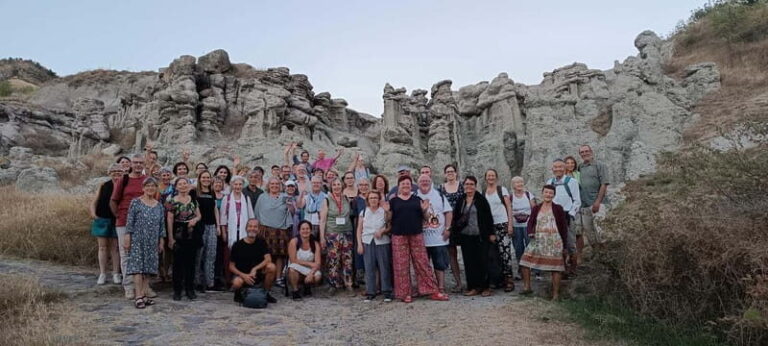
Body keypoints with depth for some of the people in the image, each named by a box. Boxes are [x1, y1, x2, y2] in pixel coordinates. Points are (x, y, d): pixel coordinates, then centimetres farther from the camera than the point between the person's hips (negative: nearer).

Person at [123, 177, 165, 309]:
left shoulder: (159, 206, 10)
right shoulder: (135, 202, -1)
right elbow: (129, 221, -4)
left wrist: (161, 241, 10)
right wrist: (127, 238, -10)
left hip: (152, 242, 4)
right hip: (137, 240, -4)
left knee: (148, 267, 5)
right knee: (137, 267, -7)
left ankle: (144, 294, 11)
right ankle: (138, 297, -6)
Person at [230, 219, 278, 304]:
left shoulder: (261, 242, -2)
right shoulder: (237, 245, -7)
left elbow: (268, 259, -12)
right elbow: (231, 266, -5)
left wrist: (254, 269, -25)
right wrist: (243, 275, -20)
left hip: (258, 273, 2)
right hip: (242, 274, -2)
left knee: (272, 267, -26)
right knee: (237, 282, -36)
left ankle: (266, 293, -4)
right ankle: (238, 293, 3)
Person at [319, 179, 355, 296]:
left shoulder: (347, 199, 8)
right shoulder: (327, 200, -1)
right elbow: (322, 220, -3)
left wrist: (352, 232, 5)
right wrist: (322, 237, -7)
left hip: (347, 233, 2)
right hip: (332, 234, -2)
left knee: (348, 261, 1)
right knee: (333, 261, -1)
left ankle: (348, 285, 9)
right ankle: (333, 285, 12)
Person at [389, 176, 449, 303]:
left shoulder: (417, 199, 11)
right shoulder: (393, 201, 7)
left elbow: (424, 218, 13)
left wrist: (424, 210, -7)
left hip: (416, 235, 1)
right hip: (399, 236, -1)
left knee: (423, 263, 2)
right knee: (402, 265, 2)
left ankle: (432, 291, 6)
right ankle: (405, 293, 12)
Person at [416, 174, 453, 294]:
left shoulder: (439, 195, 5)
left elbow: (448, 212, 3)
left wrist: (447, 228, -4)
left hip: (439, 238, 0)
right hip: (421, 238, 0)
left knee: (440, 264, 4)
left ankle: (441, 288, 12)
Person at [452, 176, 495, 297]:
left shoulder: (481, 199, 0)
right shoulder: (460, 201, 9)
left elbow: (488, 217, -1)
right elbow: (455, 217, 16)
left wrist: (491, 233, -4)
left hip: (480, 236, -3)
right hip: (465, 236, 3)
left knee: (482, 261, -1)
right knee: (469, 262, 4)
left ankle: (484, 287, 9)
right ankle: (473, 287, 12)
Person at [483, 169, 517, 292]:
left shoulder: (502, 189, 2)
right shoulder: (483, 192, 11)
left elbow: (509, 207, -1)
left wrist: (510, 224, -9)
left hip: (502, 224, -3)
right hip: (489, 226, 4)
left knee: (505, 252, -8)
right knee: (492, 254, 4)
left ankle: (509, 279, -1)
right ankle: (496, 279, 15)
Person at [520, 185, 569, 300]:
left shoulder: (558, 209, 4)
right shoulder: (536, 208, 12)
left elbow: (564, 227, 4)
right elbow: (530, 222, 7)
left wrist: (565, 246, 1)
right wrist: (530, 232, -16)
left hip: (554, 241, -3)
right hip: (538, 240, 3)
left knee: (555, 267, -2)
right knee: (525, 262, -3)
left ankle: (556, 294, 10)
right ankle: (527, 287, 11)